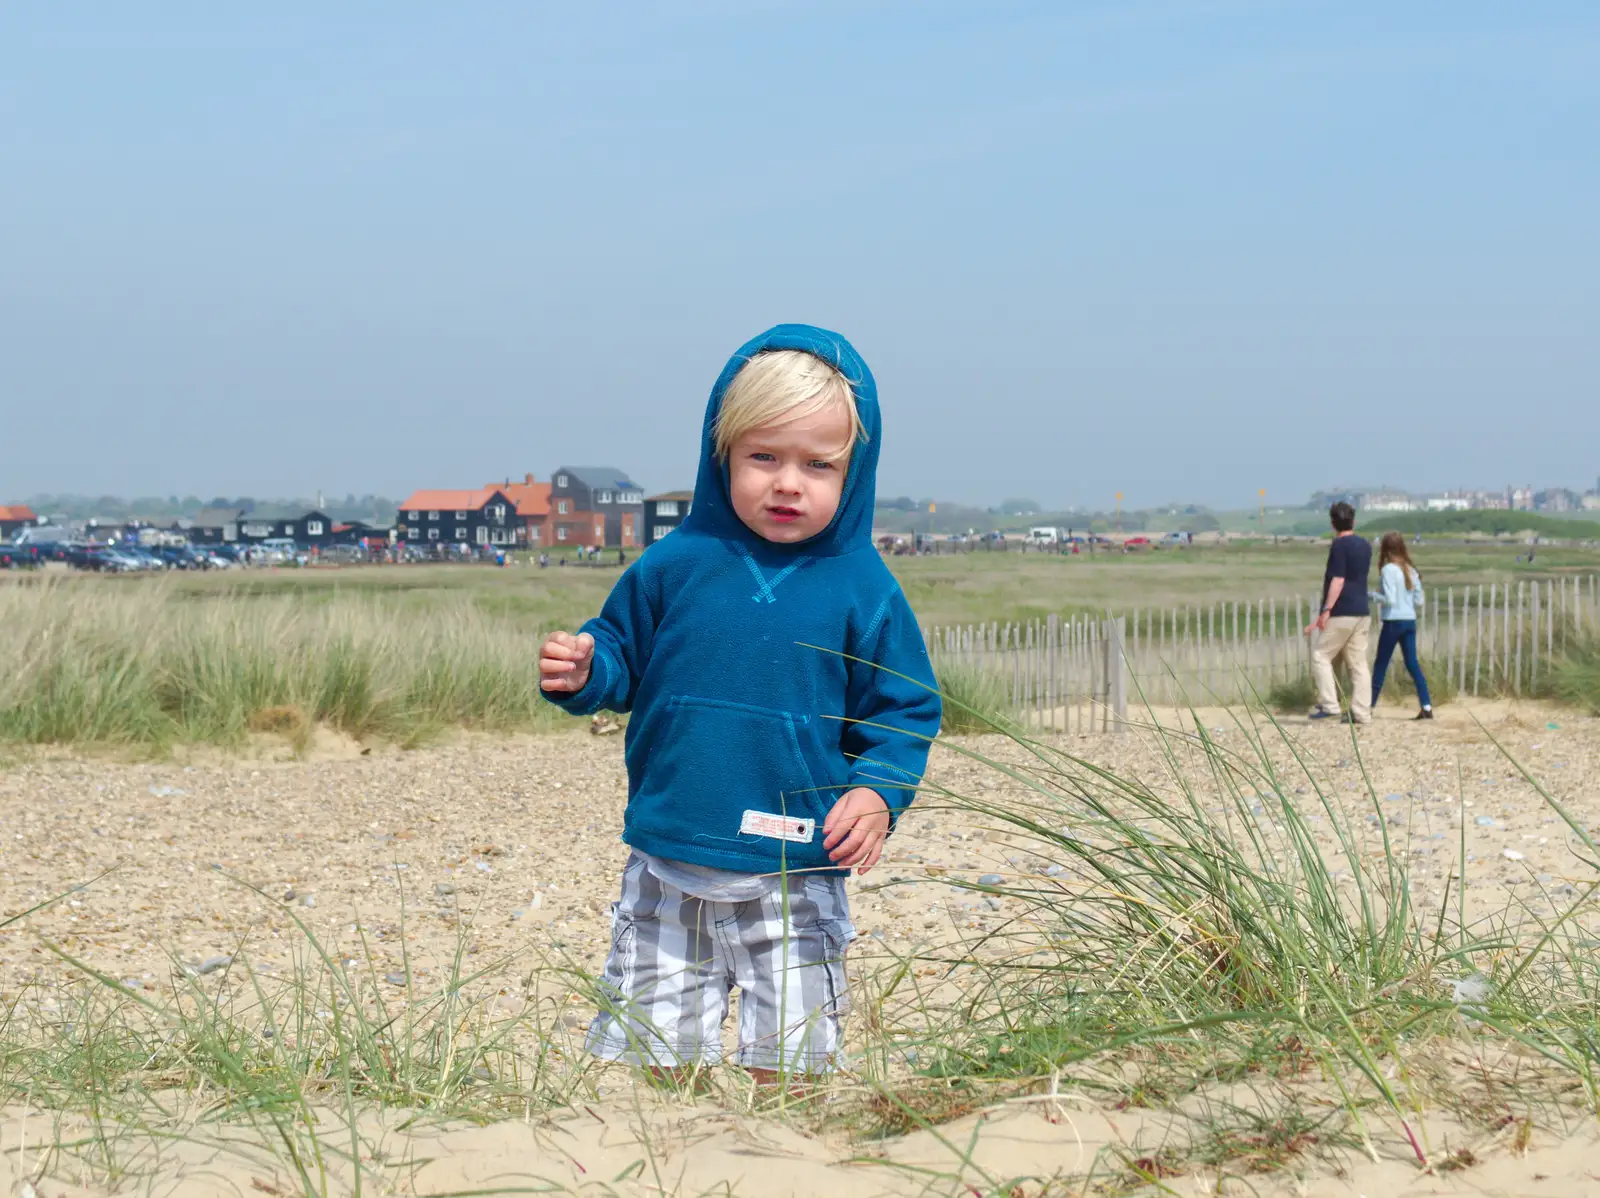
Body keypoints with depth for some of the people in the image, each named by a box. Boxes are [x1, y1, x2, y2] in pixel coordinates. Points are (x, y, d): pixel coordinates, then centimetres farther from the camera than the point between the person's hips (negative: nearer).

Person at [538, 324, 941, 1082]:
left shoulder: (862, 590, -3)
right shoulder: (676, 566, 0)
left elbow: (905, 712, 2)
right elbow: (623, 659, 12)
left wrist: (878, 791, -15)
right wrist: (582, 674, -10)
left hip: (794, 878, -1)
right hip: (667, 873, 2)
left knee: (787, 1068, 5)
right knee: (662, 1061, 9)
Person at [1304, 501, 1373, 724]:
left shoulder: (1339, 545, -11)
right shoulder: (1365, 545, 13)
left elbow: (1338, 580, -19)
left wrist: (1326, 610, -21)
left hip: (1341, 613, -8)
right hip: (1362, 612, 8)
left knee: (1320, 655, 0)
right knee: (1358, 662, 6)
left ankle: (1329, 705, -9)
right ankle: (1361, 712, 3)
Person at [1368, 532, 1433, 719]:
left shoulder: (1388, 570, -11)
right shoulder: (1411, 570, 8)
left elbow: (1389, 599, -18)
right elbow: (1419, 601, 9)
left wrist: (1371, 595, -4)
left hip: (1393, 621, -6)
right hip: (1410, 621, 6)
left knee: (1380, 665, 3)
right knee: (1413, 665, 6)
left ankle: (1369, 706, 9)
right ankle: (1427, 707, -1)